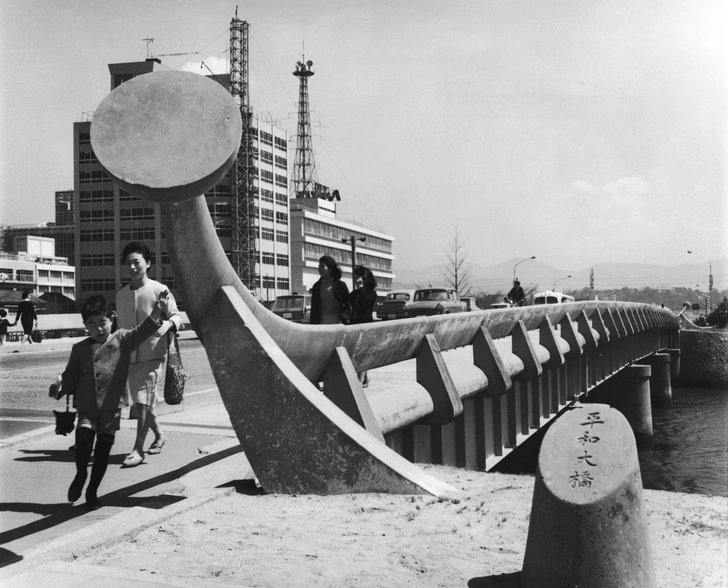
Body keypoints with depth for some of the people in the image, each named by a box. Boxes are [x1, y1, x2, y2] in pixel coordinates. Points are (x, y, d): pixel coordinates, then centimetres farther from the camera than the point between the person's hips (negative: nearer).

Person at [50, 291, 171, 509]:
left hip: (112, 408, -1)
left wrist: (156, 312, -28)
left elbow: (142, 332, -12)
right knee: (84, 437, -18)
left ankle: (92, 491, 22)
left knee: (103, 449, 5)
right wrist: (60, 389, -10)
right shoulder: (80, 349, 7)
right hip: (87, 408, 1)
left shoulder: (122, 340, 1)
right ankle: (80, 474, 11)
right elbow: (72, 375, 10)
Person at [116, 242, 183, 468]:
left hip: (153, 355, -6)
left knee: (143, 402, -10)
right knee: (140, 402, 14)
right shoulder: (121, 295, 11)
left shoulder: (159, 290, -5)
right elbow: (120, 326, 19)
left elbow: (176, 317, -6)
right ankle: (159, 434, 36)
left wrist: (168, 324, -27)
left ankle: (138, 449, -3)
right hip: (130, 356, 6)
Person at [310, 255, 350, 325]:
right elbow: (314, 309, 11)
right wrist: (313, 325, 5)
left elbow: (348, 304, 6)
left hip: (337, 322, -2)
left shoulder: (340, 285, 2)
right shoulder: (316, 286, 10)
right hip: (321, 323, 2)